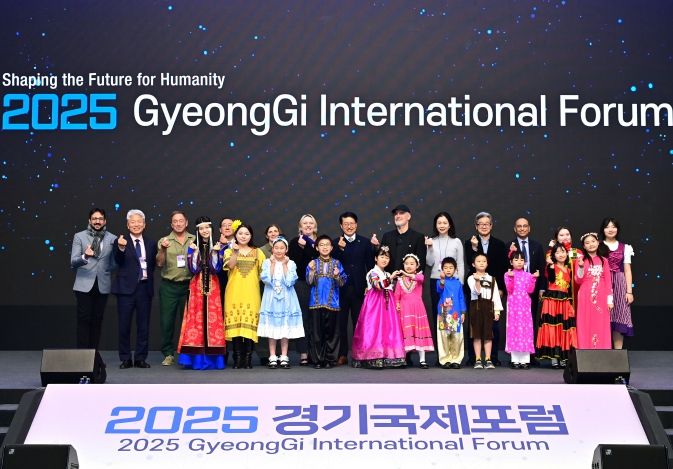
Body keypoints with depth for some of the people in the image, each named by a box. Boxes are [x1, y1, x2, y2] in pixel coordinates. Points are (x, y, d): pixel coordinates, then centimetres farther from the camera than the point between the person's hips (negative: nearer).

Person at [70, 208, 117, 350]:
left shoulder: (112, 238, 7)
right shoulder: (79, 237, 3)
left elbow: (114, 263, 16)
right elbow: (73, 262, -6)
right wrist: (84, 256, -23)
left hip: (102, 285, 2)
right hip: (84, 285, -2)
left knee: (97, 320, 5)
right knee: (84, 320, -4)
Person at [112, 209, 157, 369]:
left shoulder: (151, 243, 9)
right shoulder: (120, 241, -2)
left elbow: (154, 264, 13)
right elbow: (118, 261, -17)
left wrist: (149, 277, -3)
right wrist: (121, 248, -35)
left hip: (145, 287, 3)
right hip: (126, 288, -3)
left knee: (143, 325, 7)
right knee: (124, 325, 2)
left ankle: (141, 358, 16)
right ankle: (126, 359, 12)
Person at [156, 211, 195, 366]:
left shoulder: (194, 240, 7)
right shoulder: (164, 241, 6)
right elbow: (159, 263, -2)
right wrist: (162, 249, -17)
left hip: (188, 285, 0)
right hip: (169, 286, 0)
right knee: (167, 320, 0)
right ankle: (168, 354, 9)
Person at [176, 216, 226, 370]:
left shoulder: (217, 246, 6)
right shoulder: (193, 246, 5)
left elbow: (217, 268, -3)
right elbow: (193, 269, -4)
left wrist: (215, 252, -14)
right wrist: (195, 251, -12)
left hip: (212, 287, 0)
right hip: (197, 287, 0)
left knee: (212, 318, -4)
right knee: (196, 318, -6)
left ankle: (212, 356, 1)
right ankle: (196, 357, -3)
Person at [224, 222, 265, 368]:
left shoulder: (257, 252, 17)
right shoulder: (229, 251, 12)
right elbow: (230, 265, -9)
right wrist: (236, 251, -20)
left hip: (251, 293, 1)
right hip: (234, 293, -1)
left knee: (250, 325, -7)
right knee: (235, 324, -6)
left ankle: (248, 358, -2)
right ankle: (237, 358, 0)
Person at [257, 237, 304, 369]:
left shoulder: (291, 264, 2)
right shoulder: (267, 262, 1)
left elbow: (290, 281, -12)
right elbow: (266, 279, -13)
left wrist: (284, 264, -11)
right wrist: (273, 264, -11)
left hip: (286, 299, 0)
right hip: (271, 299, 0)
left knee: (285, 328, 3)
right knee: (272, 329, 2)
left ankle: (284, 357, 10)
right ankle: (273, 357, 9)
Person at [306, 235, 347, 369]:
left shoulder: (336, 263, 6)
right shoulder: (313, 263, 6)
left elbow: (342, 283, 3)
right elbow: (309, 282, -1)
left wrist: (337, 276, -16)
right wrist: (312, 270, -15)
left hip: (332, 302, 0)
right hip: (316, 301, 0)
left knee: (331, 332, 0)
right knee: (317, 332, -1)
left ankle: (330, 359, 8)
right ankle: (317, 359, 5)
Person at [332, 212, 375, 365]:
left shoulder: (365, 242, 5)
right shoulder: (335, 243, 3)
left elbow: (370, 265, 3)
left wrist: (369, 286, -4)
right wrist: (340, 249, -21)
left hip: (359, 289, 0)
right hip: (341, 289, 0)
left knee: (359, 323, 5)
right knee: (341, 323, 4)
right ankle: (342, 354, 11)